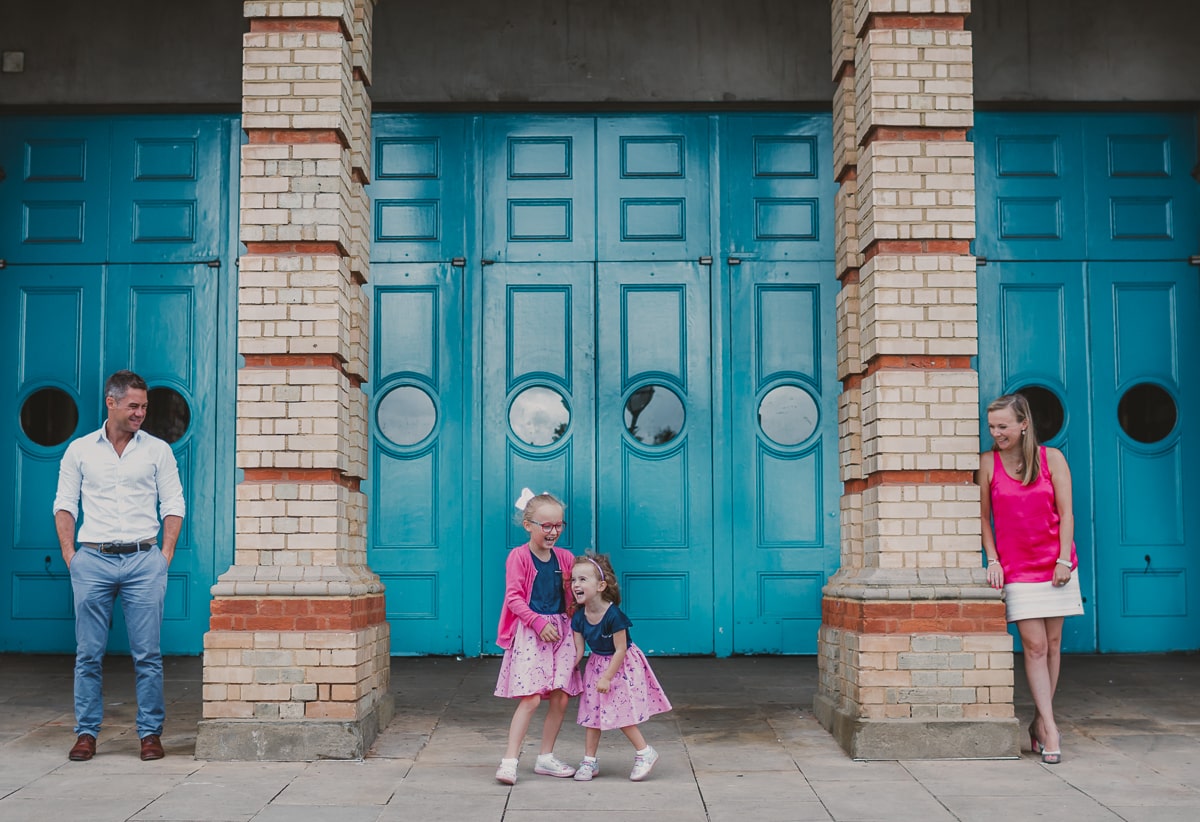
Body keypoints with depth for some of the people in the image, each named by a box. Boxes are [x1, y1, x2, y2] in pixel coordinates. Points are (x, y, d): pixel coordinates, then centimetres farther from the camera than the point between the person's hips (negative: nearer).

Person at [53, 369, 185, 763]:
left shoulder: (157, 450, 7)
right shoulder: (80, 450, 8)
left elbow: (173, 505, 8)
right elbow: (64, 504, 10)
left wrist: (165, 555, -1)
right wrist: (70, 554, 0)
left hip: (143, 560, 0)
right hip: (92, 560, 1)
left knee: (147, 654, -1)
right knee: (88, 654, 3)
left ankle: (150, 732, 8)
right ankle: (86, 733, 13)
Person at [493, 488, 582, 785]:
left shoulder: (565, 557, 10)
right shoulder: (519, 556, -6)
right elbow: (514, 597, -11)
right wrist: (539, 623, -18)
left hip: (561, 632, 6)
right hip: (529, 634, -6)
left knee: (561, 698, 5)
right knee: (531, 698, -13)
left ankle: (546, 758, 19)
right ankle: (509, 761, -8)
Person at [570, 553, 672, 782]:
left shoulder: (613, 615, -27)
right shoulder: (579, 618, -9)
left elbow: (620, 650, -22)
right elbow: (578, 651, -4)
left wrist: (607, 678, -20)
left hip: (622, 665, -6)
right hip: (597, 665, 6)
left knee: (621, 712, -6)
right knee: (592, 712, 6)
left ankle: (645, 752, 11)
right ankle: (589, 761, 15)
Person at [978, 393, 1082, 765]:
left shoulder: (1051, 458, 0)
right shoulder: (987, 463, -1)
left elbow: (1065, 513, 0)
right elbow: (983, 516, 3)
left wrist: (1063, 559, -6)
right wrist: (992, 559, -5)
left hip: (1055, 565, 1)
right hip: (1016, 569, -1)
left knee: (1052, 644, 6)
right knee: (1034, 646, -7)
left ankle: (1039, 722, 18)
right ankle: (1050, 729, -5)